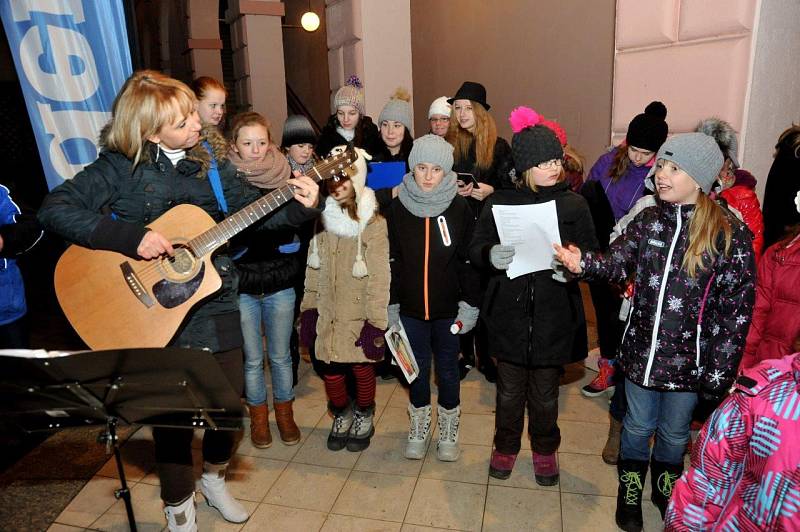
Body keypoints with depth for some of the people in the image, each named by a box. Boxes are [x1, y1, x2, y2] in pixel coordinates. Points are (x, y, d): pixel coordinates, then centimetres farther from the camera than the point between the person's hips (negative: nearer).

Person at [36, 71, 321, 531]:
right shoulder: (123, 166, -11)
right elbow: (54, 209, -17)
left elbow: (252, 209, 4)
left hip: (216, 297, 4)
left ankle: (214, 479, 41)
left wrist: (301, 207, -12)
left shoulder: (211, 156, 1)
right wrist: (130, 236, -26)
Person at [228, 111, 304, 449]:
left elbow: (291, 231, -6)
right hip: (240, 284, -1)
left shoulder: (285, 177, -3)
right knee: (252, 359, 14)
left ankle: (284, 413, 37)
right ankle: (258, 417, 36)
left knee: (280, 356, 15)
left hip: (279, 284, 1)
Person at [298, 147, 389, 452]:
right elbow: (313, 267, 9)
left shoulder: (372, 222, -11)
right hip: (327, 314, 4)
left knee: (361, 367, 8)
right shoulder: (322, 218, 5)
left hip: (359, 315, -4)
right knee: (330, 369, 11)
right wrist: (309, 308, 6)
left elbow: (379, 276, -12)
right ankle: (341, 415, 38)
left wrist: (376, 321, -15)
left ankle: (364, 418, 35)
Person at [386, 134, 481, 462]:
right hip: (411, 307, 1)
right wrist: (391, 304, 1)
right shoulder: (398, 208, -3)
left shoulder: (460, 208, -7)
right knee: (418, 369, 14)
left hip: (448, 308, -1)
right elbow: (391, 260, 1)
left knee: (448, 370, 12)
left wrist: (470, 304, -5)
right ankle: (419, 428, 34)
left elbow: (469, 260, -4)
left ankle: (448, 431, 33)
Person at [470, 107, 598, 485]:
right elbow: (476, 249, 0)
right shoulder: (500, 203, -2)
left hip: (554, 315, 0)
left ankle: (544, 449, 41)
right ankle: (506, 445, 40)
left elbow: (591, 254, 2)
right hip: (508, 312, 0)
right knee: (509, 388, 15)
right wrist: (491, 255, -22)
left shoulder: (574, 204, -2)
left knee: (545, 391, 15)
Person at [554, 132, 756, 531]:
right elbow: (617, 261, -9)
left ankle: (666, 490, 48)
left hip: (688, 359, -2)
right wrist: (583, 262, -31)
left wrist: (720, 368, -10)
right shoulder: (648, 220, -2)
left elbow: (737, 308, -10)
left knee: (674, 431, 19)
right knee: (637, 426, 19)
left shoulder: (730, 236, -12)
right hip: (641, 350, 2)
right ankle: (629, 492, 43)